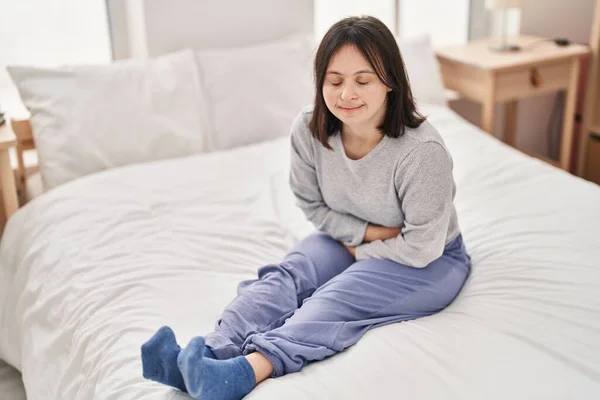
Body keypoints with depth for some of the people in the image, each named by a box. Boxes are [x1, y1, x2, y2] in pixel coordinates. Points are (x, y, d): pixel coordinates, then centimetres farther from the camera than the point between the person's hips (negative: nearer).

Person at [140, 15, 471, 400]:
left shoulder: (423, 151, -31)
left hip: (428, 260, -5)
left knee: (339, 297, -31)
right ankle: (207, 356, -40)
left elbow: (420, 247, -23)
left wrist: (358, 251, -11)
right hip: (348, 238, 5)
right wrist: (371, 232, -15)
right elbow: (315, 207, -2)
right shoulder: (309, 129, -17)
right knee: (286, 276, -22)